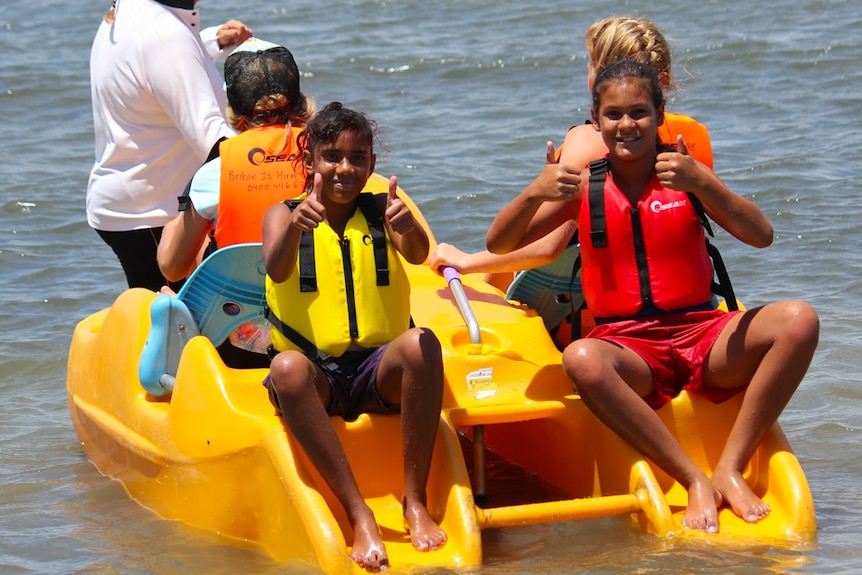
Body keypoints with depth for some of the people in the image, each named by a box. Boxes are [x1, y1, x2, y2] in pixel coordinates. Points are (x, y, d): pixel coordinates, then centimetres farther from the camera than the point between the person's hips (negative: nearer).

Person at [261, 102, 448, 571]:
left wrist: (407, 229, -41)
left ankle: (415, 500, -26)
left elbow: (417, 254, -16)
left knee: (422, 344, -31)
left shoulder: (381, 211, 7)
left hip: (380, 372, 1)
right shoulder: (283, 214, 4)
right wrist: (295, 227, -41)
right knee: (288, 366, -35)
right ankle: (358, 513, -35)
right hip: (316, 378, -1)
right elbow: (277, 270, -18)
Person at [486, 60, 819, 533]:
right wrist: (535, 193, -17)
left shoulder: (684, 176, 5)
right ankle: (694, 481, -32)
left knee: (798, 321, -25)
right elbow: (499, 244, 3)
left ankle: (730, 469, -24)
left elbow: (761, 236, -8)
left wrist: (702, 183, -23)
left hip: (701, 335, 1)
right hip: (627, 346, -1)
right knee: (581, 360, -36)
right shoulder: (585, 188, 6)